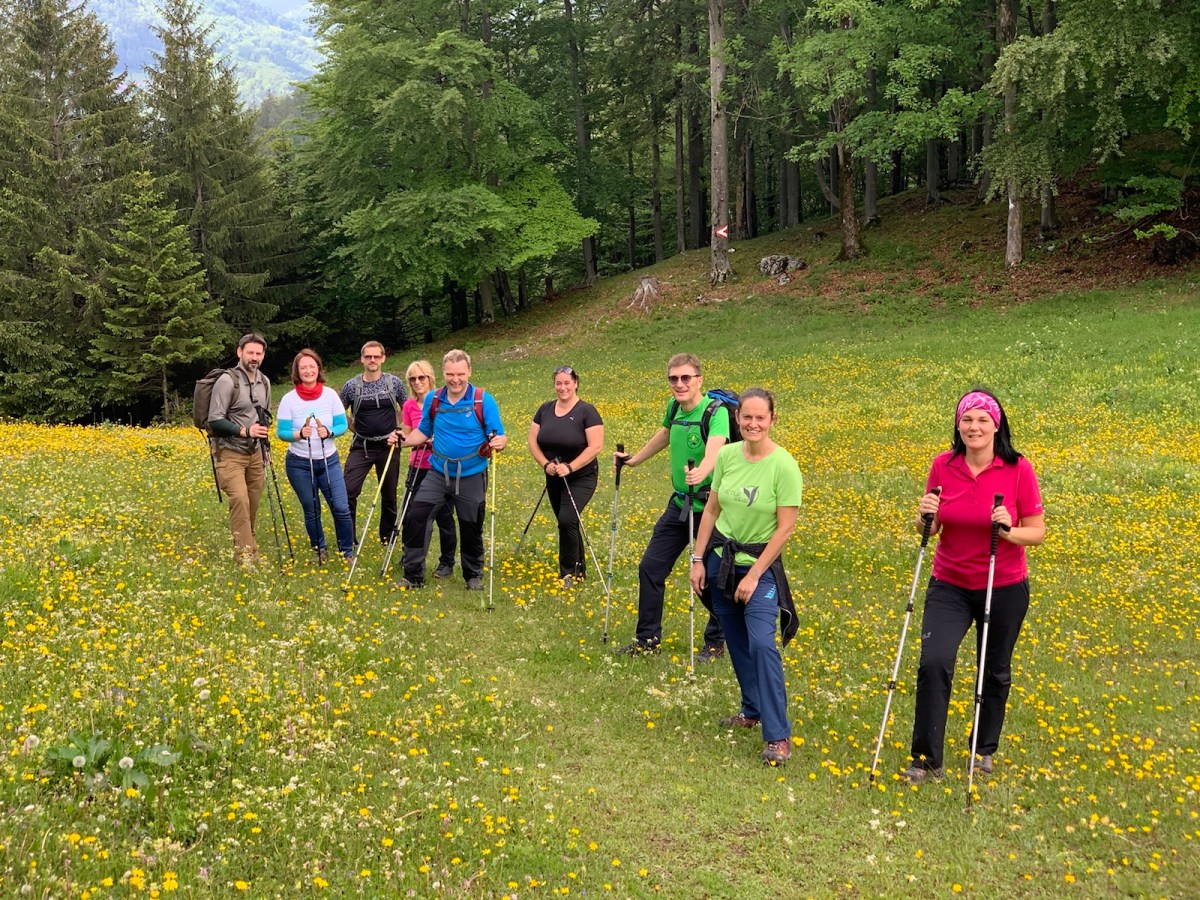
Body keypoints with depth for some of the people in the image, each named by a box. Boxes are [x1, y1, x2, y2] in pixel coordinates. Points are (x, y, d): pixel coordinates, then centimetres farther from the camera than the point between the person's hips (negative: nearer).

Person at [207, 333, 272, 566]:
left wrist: (266, 449, 20)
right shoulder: (228, 381, -13)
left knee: (252, 505, 7)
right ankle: (244, 554, -18)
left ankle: (250, 548, 19)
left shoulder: (264, 382, 10)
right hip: (231, 453, -7)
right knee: (239, 499, -21)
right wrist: (244, 430, -23)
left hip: (255, 453, 7)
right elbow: (214, 421, -16)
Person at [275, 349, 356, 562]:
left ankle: (347, 551, 13)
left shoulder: (330, 394, -4)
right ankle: (319, 550, 28)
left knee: (341, 508, -5)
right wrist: (299, 434, -27)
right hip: (299, 464, -1)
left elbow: (343, 425, -3)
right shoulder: (289, 399, -8)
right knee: (311, 510, 8)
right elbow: (281, 432, -8)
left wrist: (329, 432, -23)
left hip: (329, 461, 1)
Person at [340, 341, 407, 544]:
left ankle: (388, 537, 25)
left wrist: (398, 430, 1)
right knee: (349, 491, -11)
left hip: (388, 446, 0)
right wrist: (355, 428, 4)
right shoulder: (351, 386, -3)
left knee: (389, 495, 9)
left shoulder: (394, 383, -3)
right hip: (361, 447, 0)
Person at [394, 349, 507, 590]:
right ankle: (413, 574, 4)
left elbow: (499, 437, -10)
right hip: (438, 475, 3)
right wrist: (403, 441, -5)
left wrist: (499, 442, -33)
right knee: (415, 517, -9)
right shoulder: (432, 399, -1)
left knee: (471, 529, 9)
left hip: (471, 478, -2)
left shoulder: (484, 400, -11)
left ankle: (474, 576, 31)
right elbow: (423, 432, 12)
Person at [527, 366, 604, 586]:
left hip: (581, 478, -6)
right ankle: (580, 568, 29)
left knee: (567, 520, -20)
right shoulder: (545, 409, 3)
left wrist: (570, 467, -24)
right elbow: (533, 441, 5)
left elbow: (596, 446, -18)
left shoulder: (586, 411, -12)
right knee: (567, 524, 12)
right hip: (554, 478, 6)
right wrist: (545, 464, -12)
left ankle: (569, 572, -5)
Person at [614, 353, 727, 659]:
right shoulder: (674, 407, 2)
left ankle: (715, 642, 25)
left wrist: (701, 473, -58)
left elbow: (715, 447, -38)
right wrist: (635, 459, 32)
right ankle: (647, 639, 25)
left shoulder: (716, 411, -20)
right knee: (650, 567, 10)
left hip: (709, 507, -7)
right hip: (679, 504, 7)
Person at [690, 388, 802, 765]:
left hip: (760, 564, -5)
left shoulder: (784, 466, -17)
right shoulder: (726, 455, -3)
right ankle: (752, 710, 34)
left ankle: (778, 736, -12)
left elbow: (785, 527, -16)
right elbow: (711, 510, 6)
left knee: (761, 643, -16)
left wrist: (754, 575, -16)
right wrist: (698, 559, 3)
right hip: (720, 559, 5)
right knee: (736, 642, 15)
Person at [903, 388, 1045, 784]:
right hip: (950, 586, 1)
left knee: (994, 671, 15)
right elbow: (931, 528, 4)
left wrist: (1009, 532, -26)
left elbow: (1038, 532, -7)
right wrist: (926, 516, -18)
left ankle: (984, 750, 38)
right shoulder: (943, 465, -6)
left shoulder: (1018, 469, -12)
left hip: (1004, 588, -1)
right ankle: (926, 758, -2)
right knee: (933, 662, -15)